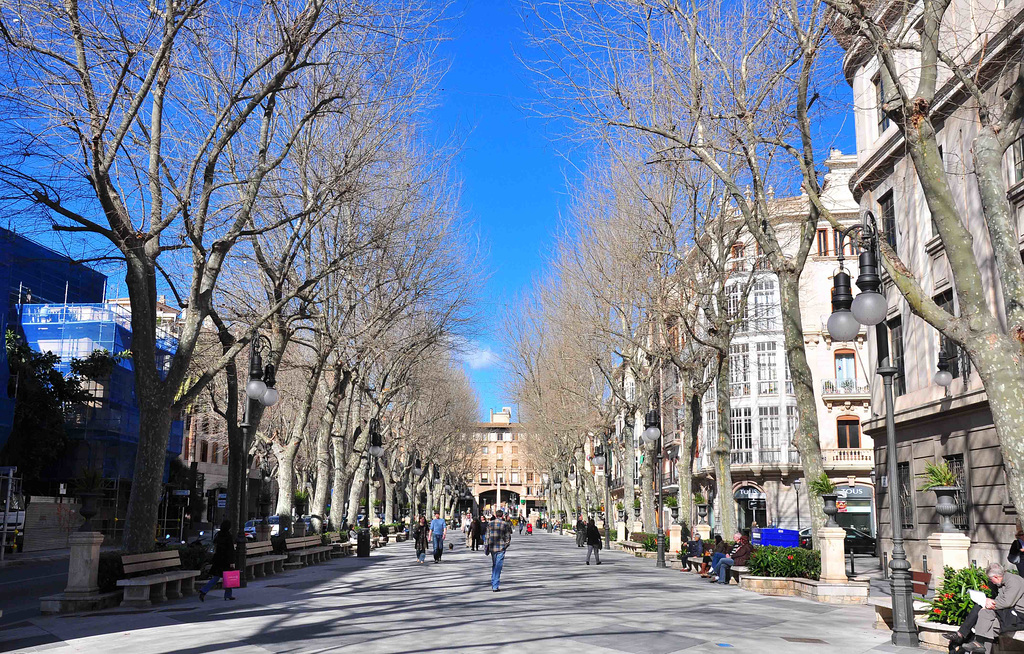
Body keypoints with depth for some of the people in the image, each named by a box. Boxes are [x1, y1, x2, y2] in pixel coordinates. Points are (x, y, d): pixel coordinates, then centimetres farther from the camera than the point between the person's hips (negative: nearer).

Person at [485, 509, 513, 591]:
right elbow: (508, 537, -4)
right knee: (498, 566, -2)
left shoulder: (490, 523, 3)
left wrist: (487, 546, 11)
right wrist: (506, 545, 11)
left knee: (494, 565, 19)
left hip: (492, 547, 3)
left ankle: (493, 583, 20)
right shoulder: (505, 524, -6)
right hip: (501, 547, -3)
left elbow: (487, 536, 5)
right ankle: (495, 586, -6)